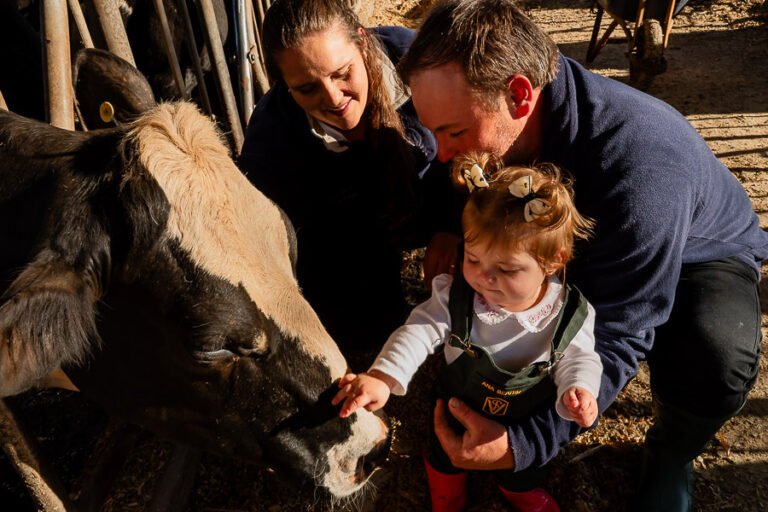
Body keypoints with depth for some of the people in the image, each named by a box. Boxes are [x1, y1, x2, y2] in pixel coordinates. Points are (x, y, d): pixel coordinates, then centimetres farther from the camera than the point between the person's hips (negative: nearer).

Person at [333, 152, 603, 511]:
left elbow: (578, 358, -15)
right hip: (458, 414, 0)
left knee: (524, 477, 26)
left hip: (529, 424, 0)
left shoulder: (570, 313, -25)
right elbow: (420, 331, -30)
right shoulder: (455, 296, -26)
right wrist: (383, 377, -45)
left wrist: (578, 389, -38)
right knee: (445, 456, 24)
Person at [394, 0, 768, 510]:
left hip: (697, 251, -5)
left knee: (714, 365, -34)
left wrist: (525, 444, -45)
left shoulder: (641, 167, -43)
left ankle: (670, 455, 2)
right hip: (587, 238, 5)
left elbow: (617, 336, -38)